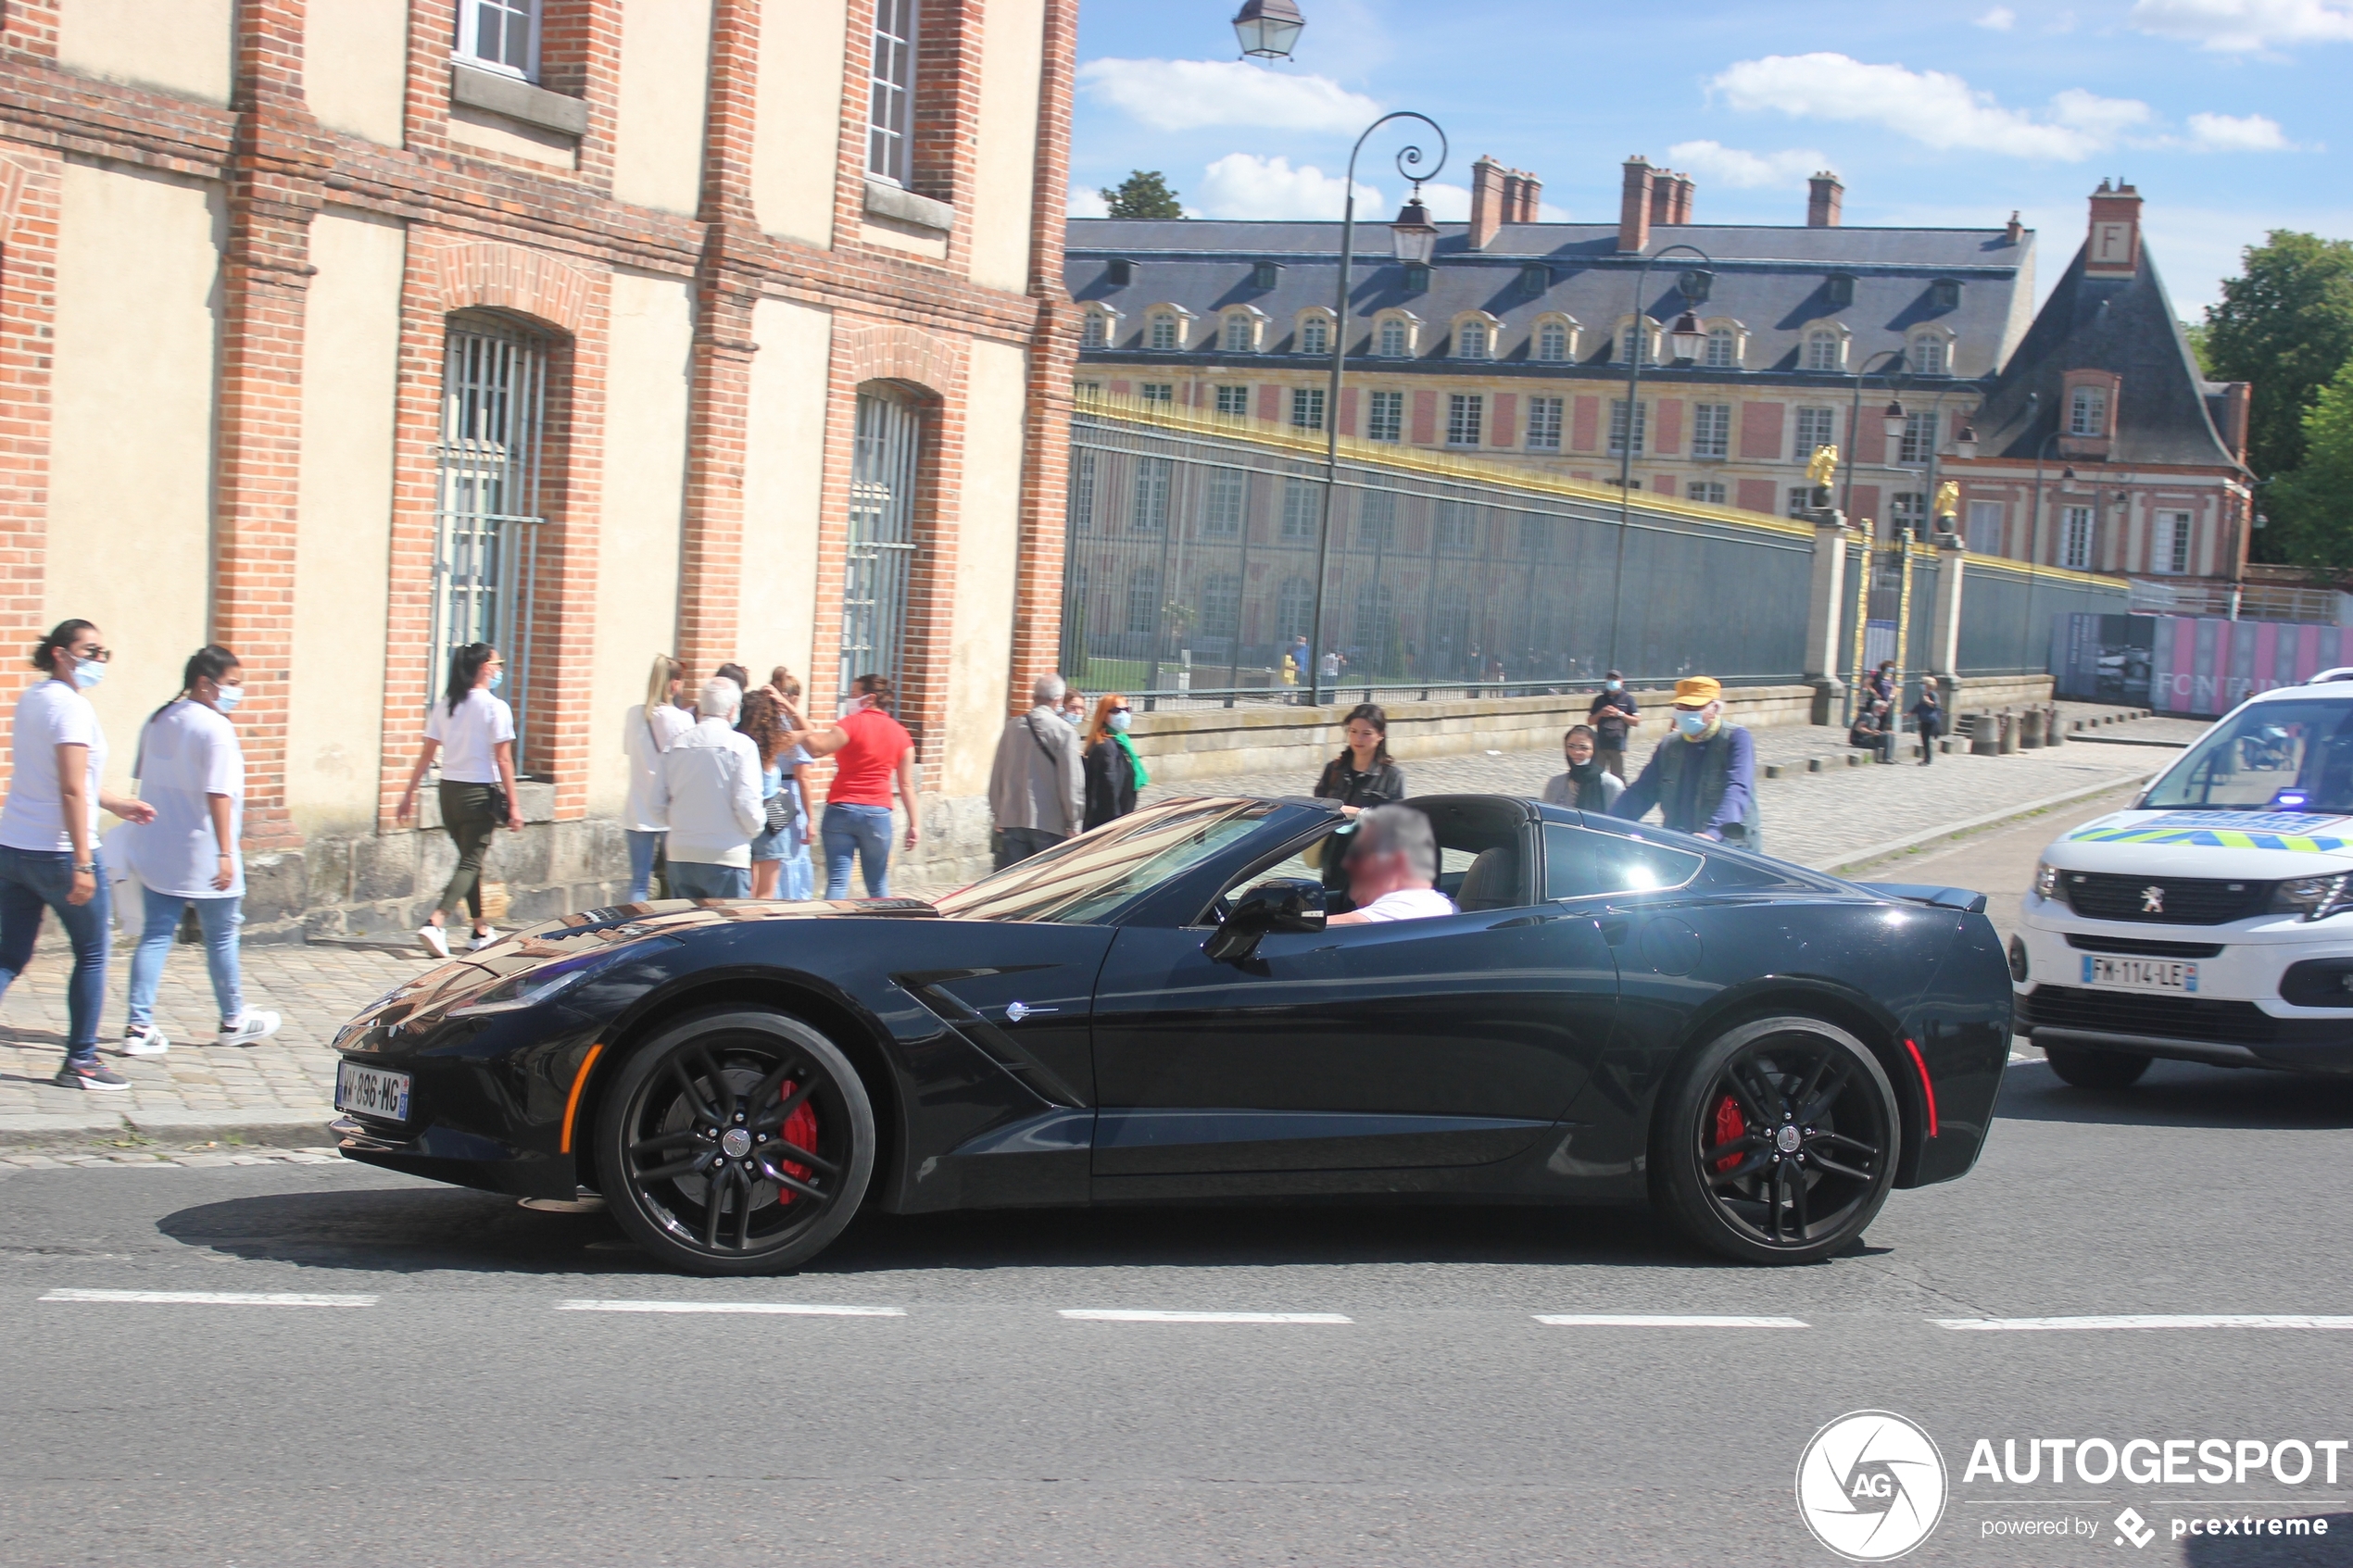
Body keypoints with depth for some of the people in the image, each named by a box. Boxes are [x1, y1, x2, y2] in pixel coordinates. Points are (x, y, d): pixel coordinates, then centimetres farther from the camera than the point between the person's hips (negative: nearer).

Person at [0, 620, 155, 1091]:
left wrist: (115, 803, 31)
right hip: (58, 851, -8)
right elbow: (71, 792, -20)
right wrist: (82, 865, -22)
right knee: (92, 955, 9)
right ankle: (80, 1062, 15)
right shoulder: (71, 706, -14)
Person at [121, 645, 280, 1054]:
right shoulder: (215, 728, -15)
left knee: (155, 936, 6)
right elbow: (218, 794, -21)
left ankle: (139, 1027, -1)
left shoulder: (158, 721, 10)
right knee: (221, 937, 8)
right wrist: (225, 852, -22)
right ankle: (233, 1021, 22)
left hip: (156, 851, 7)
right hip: (201, 857, -7)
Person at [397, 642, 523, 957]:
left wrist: (410, 794, 11)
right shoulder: (495, 708, -10)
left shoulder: (444, 705, 6)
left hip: (449, 790, 6)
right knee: (471, 863, -4)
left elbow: (426, 754, 5)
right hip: (480, 792, -6)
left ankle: (481, 931, 26)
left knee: (469, 859, 19)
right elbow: (503, 760, -12)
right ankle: (435, 923, -22)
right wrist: (513, 804, -8)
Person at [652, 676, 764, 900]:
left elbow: (659, 804, 5)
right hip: (726, 857, -4)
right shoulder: (741, 745, -9)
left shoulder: (676, 745, 3)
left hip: (680, 857, 5)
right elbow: (747, 806, -14)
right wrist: (754, 828, 7)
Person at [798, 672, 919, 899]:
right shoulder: (900, 733, 9)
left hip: (841, 809, -3)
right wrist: (913, 824, 8)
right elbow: (906, 784, 7)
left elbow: (816, 748, -17)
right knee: (878, 885, 13)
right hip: (878, 812, 3)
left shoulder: (853, 723, -4)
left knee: (837, 883, -4)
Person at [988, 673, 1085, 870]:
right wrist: (1073, 822, -2)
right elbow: (1072, 782, -10)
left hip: (1011, 820, 4)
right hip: (1050, 824, -4)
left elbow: (996, 776, 11)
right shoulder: (1063, 732, -9)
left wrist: (997, 814, 20)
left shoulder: (1012, 727, 5)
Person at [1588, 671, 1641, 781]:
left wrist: (1620, 714, -12)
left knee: (1618, 778, -2)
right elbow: (1590, 721, 13)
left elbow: (1636, 721, -1)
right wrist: (1600, 714, -7)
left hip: (1618, 746, -3)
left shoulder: (1627, 699, 3)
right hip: (1601, 745, 3)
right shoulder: (1600, 699, 10)